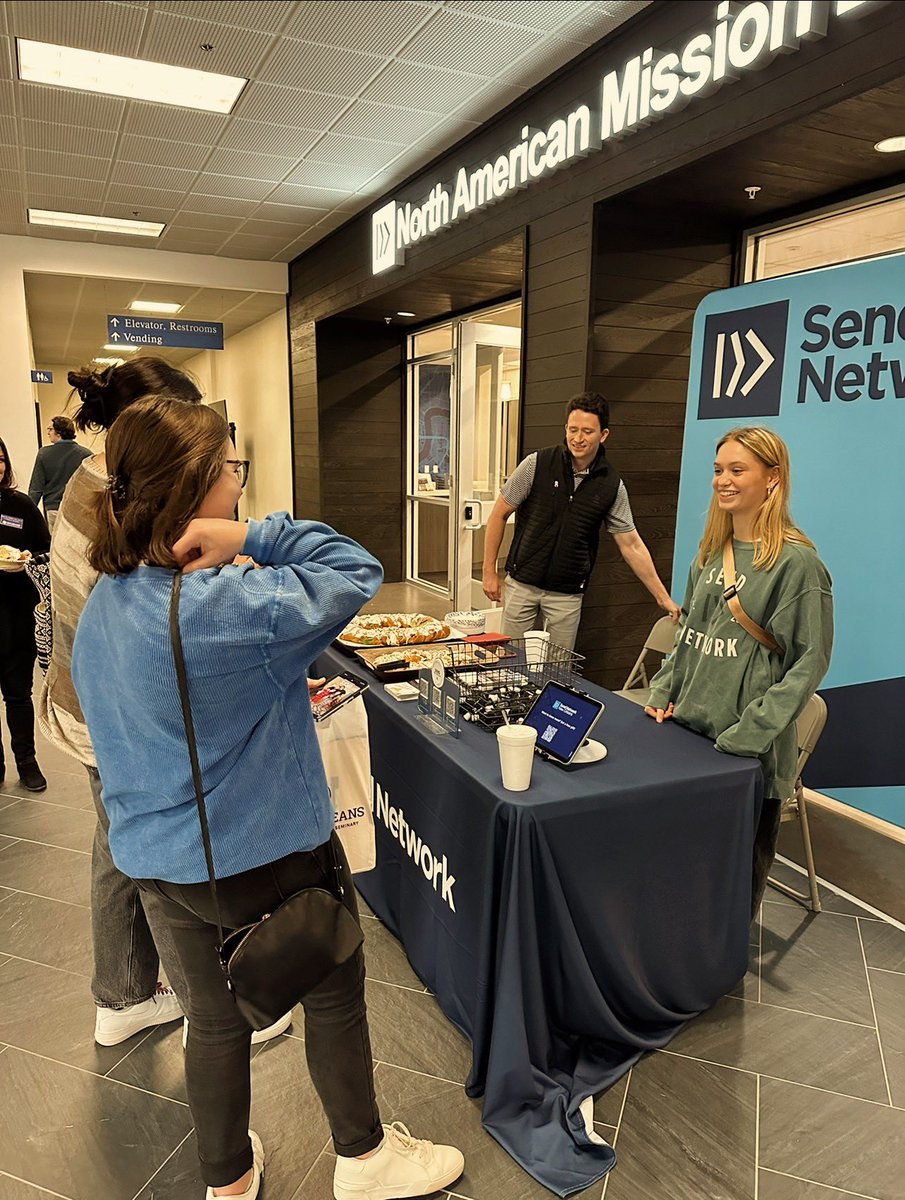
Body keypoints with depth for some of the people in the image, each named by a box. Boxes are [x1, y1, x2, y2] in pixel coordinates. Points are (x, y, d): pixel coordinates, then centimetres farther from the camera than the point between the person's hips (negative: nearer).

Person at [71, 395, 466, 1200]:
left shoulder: (104, 605, 0)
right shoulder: (221, 605, -27)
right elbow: (356, 573, -24)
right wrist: (252, 537, -24)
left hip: (158, 860, 7)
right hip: (263, 855, -7)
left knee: (215, 1018, 25)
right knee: (335, 995, 19)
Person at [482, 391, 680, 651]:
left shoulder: (612, 485, -5)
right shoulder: (537, 464, -9)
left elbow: (631, 544, 2)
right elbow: (499, 514, -1)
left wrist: (663, 598, 1)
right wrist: (489, 571, -2)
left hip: (568, 594, 1)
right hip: (522, 583, 0)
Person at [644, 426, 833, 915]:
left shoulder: (797, 562, -12)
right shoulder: (710, 554, 10)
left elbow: (809, 660, -14)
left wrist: (750, 734, -17)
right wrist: (663, 693, 7)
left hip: (749, 752, -6)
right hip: (686, 729, 6)